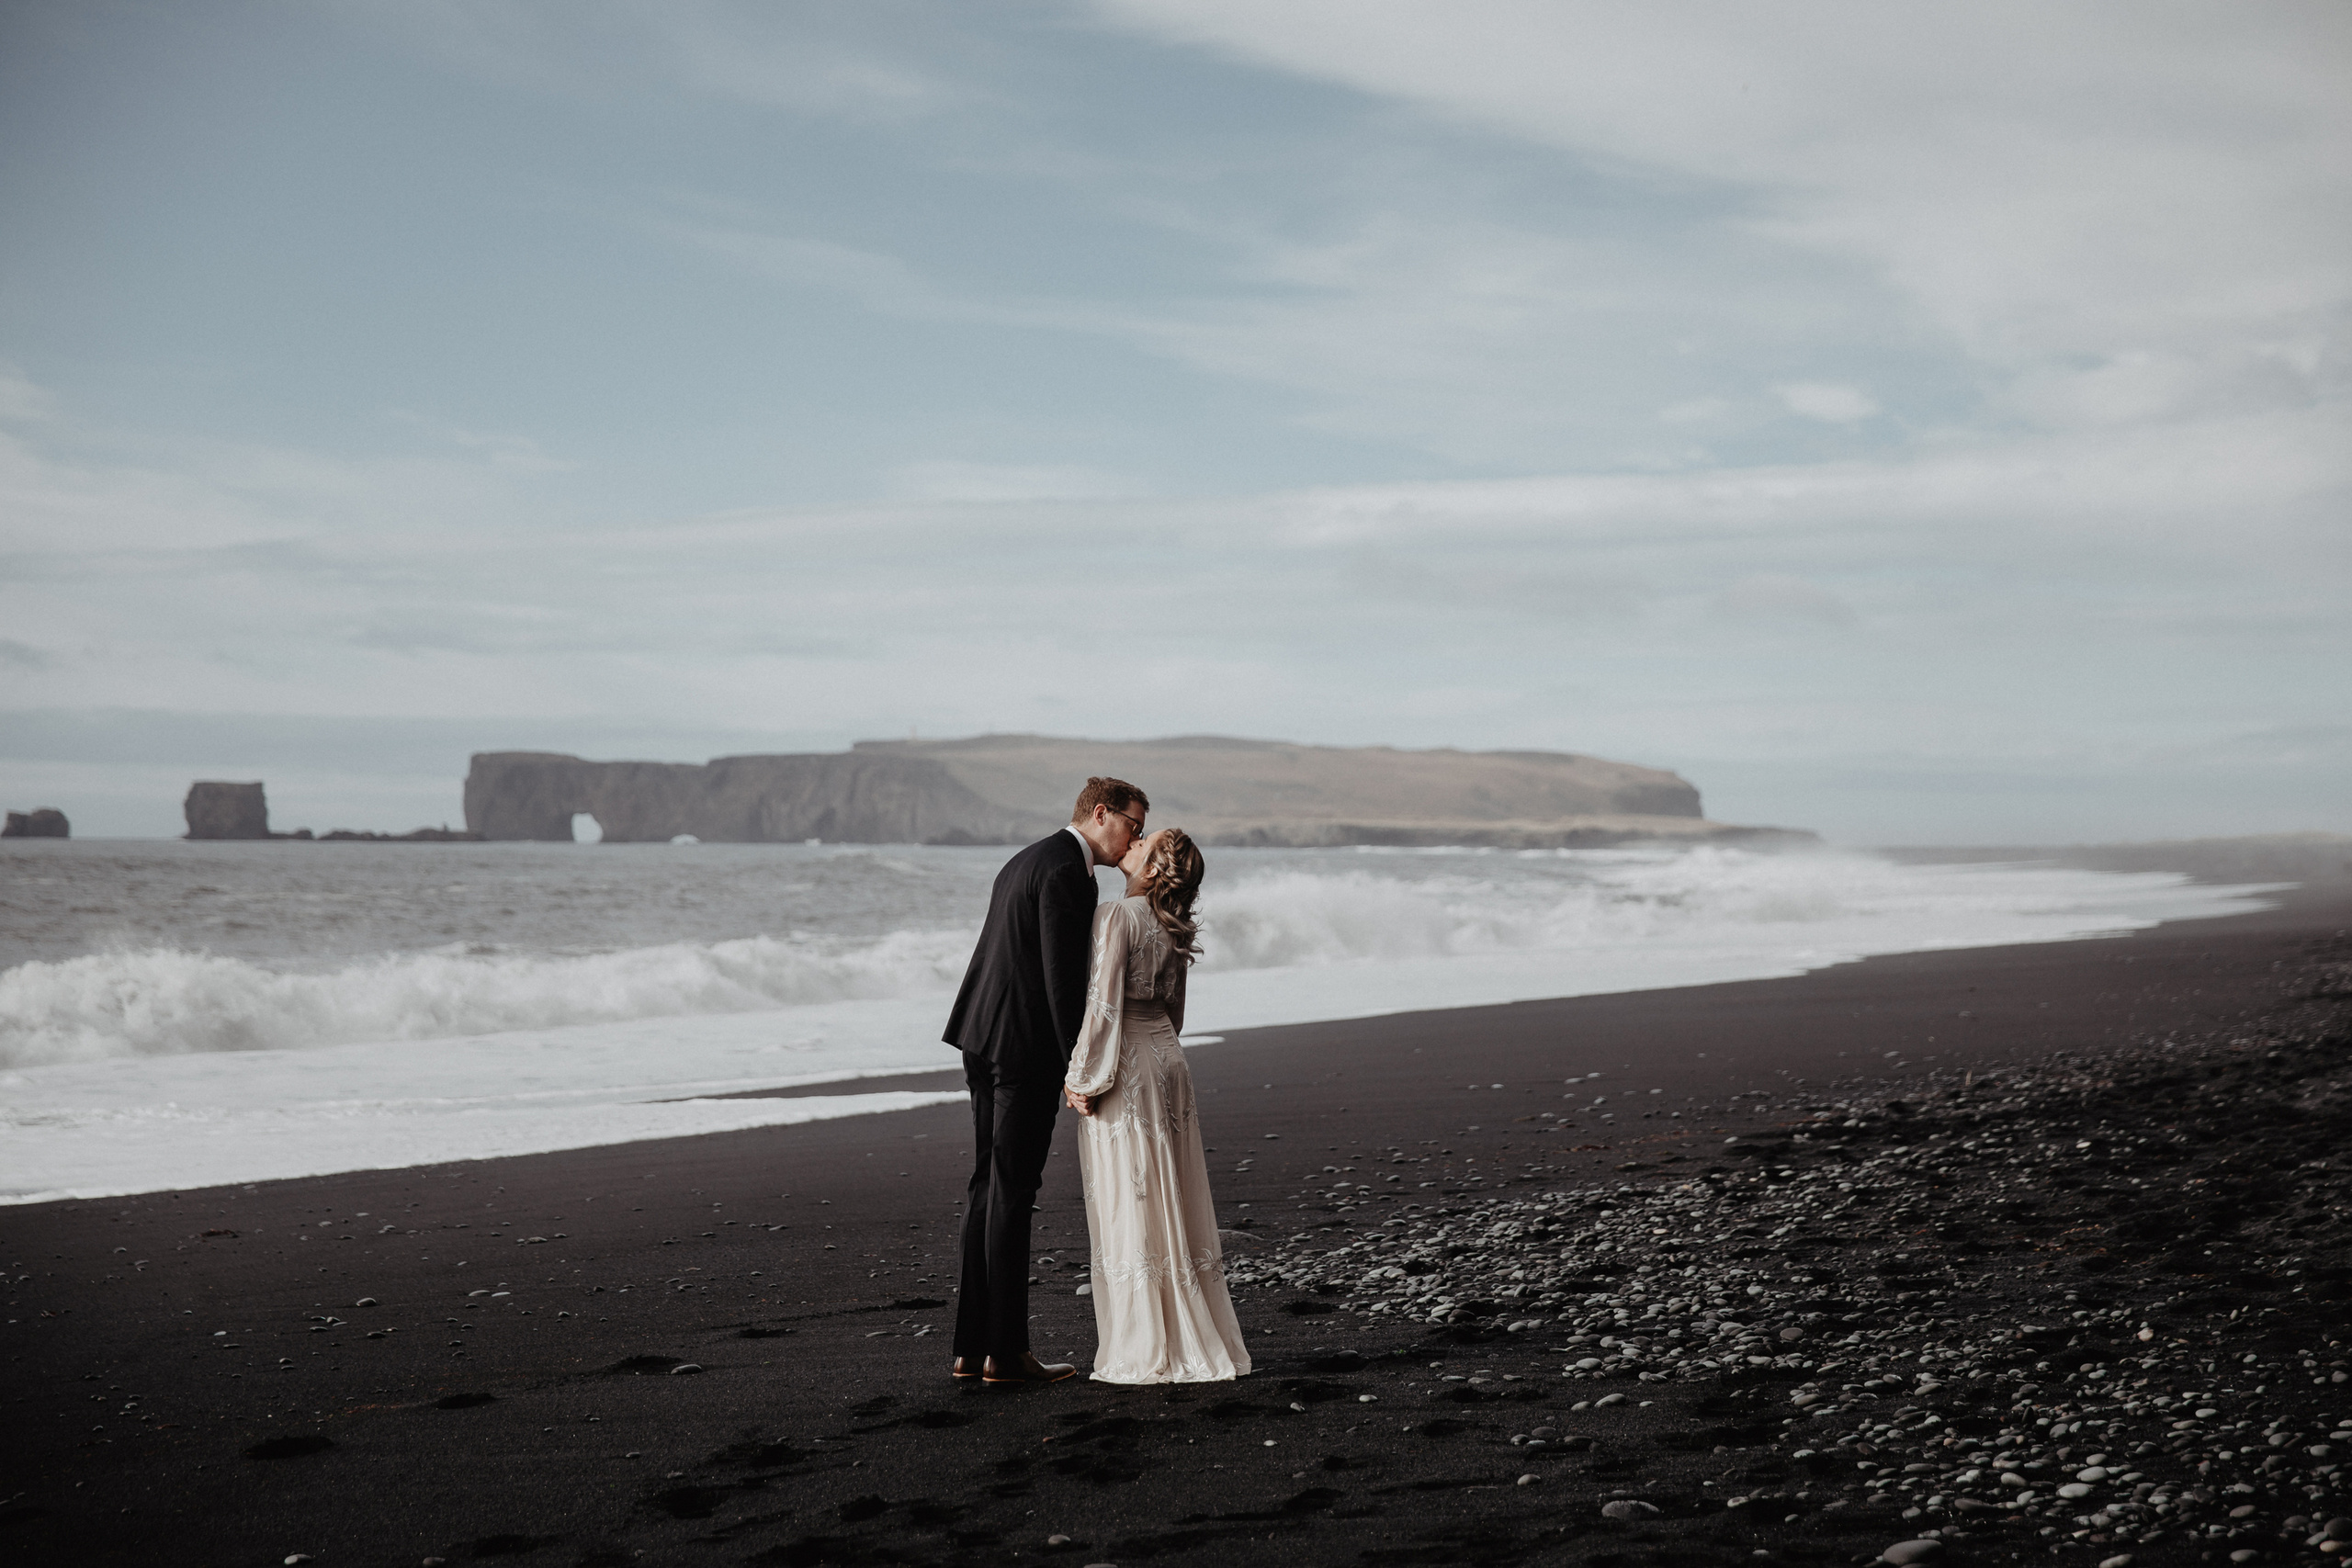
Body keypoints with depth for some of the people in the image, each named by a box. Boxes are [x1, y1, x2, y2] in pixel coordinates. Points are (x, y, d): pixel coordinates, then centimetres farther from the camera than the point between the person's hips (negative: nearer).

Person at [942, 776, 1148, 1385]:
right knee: (1012, 1194, -5)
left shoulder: (1026, 861, 18)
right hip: (1025, 1046, -10)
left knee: (989, 1188, 11)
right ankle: (1006, 1352, 1)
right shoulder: (1068, 873, -13)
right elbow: (1062, 977, -18)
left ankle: (972, 1346, 14)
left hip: (985, 1038, 10)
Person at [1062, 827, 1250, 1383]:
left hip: (1125, 1068, -8)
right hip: (1167, 1060, 8)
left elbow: (1103, 1004, -18)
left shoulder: (1118, 917, -14)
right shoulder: (1172, 930, 10)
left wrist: (1082, 1079, -12)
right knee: (1171, 1204, 12)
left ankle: (1147, 1353, 3)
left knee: (1129, 1211, -1)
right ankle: (1199, 1339, 18)